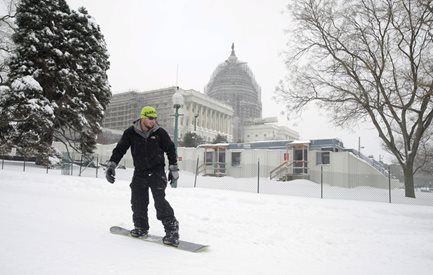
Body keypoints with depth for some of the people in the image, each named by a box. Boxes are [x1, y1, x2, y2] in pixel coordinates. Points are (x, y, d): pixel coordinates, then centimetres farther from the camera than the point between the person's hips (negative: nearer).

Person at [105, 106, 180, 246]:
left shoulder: (160, 132, -4)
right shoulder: (130, 133, -2)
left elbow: (171, 149, 7)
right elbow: (120, 149, 4)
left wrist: (173, 168, 6)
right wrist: (111, 165, -7)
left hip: (157, 172, -3)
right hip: (139, 173, 3)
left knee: (160, 201, -14)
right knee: (138, 202, 4)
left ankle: (172, 229, -5)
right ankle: (141, 228, 25)